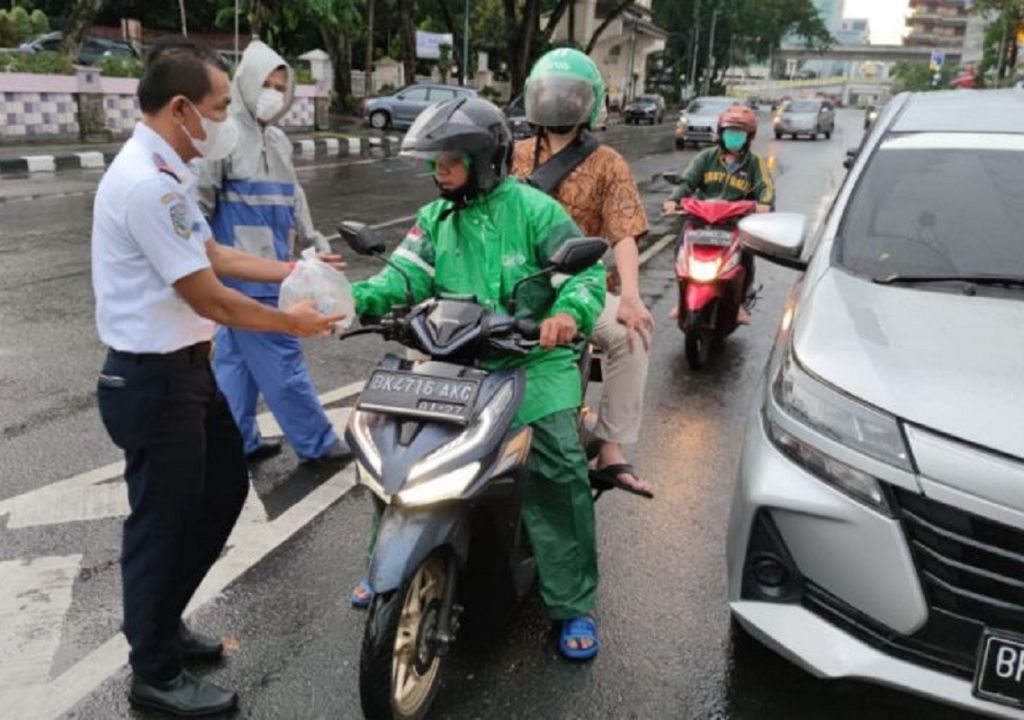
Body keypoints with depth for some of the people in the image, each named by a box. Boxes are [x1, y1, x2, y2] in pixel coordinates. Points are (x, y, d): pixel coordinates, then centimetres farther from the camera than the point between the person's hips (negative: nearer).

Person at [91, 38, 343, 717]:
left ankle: (162, 623, 37)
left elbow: (214, 254, 19)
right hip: (154, 380, -10)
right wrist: (291, 322, -8)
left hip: (185, 368, 10)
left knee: (224, 488, 20)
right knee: (165, 520, 4)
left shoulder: (164, 172, 10)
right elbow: (210, 299, -21)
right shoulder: (148, 184, -24)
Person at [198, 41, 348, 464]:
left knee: (236, 356, 15)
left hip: (267, 266, 9)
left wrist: (314, 240, 21)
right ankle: (316, 442, 5)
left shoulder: (277, 140, 17)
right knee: (281, 358, -4)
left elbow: (292, 197, 24)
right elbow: (199, 196, -13)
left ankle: (237, 441, 23)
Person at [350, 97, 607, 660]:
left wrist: (569, 312, -32)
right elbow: (406, 276, 0)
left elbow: (586, 269, -10)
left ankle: (575, 604, -1)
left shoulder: (532, 210, -3)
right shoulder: (435, 219, 13)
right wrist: (355, 299, -20)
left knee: (559, 471, -16)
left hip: (532, 360, -5)